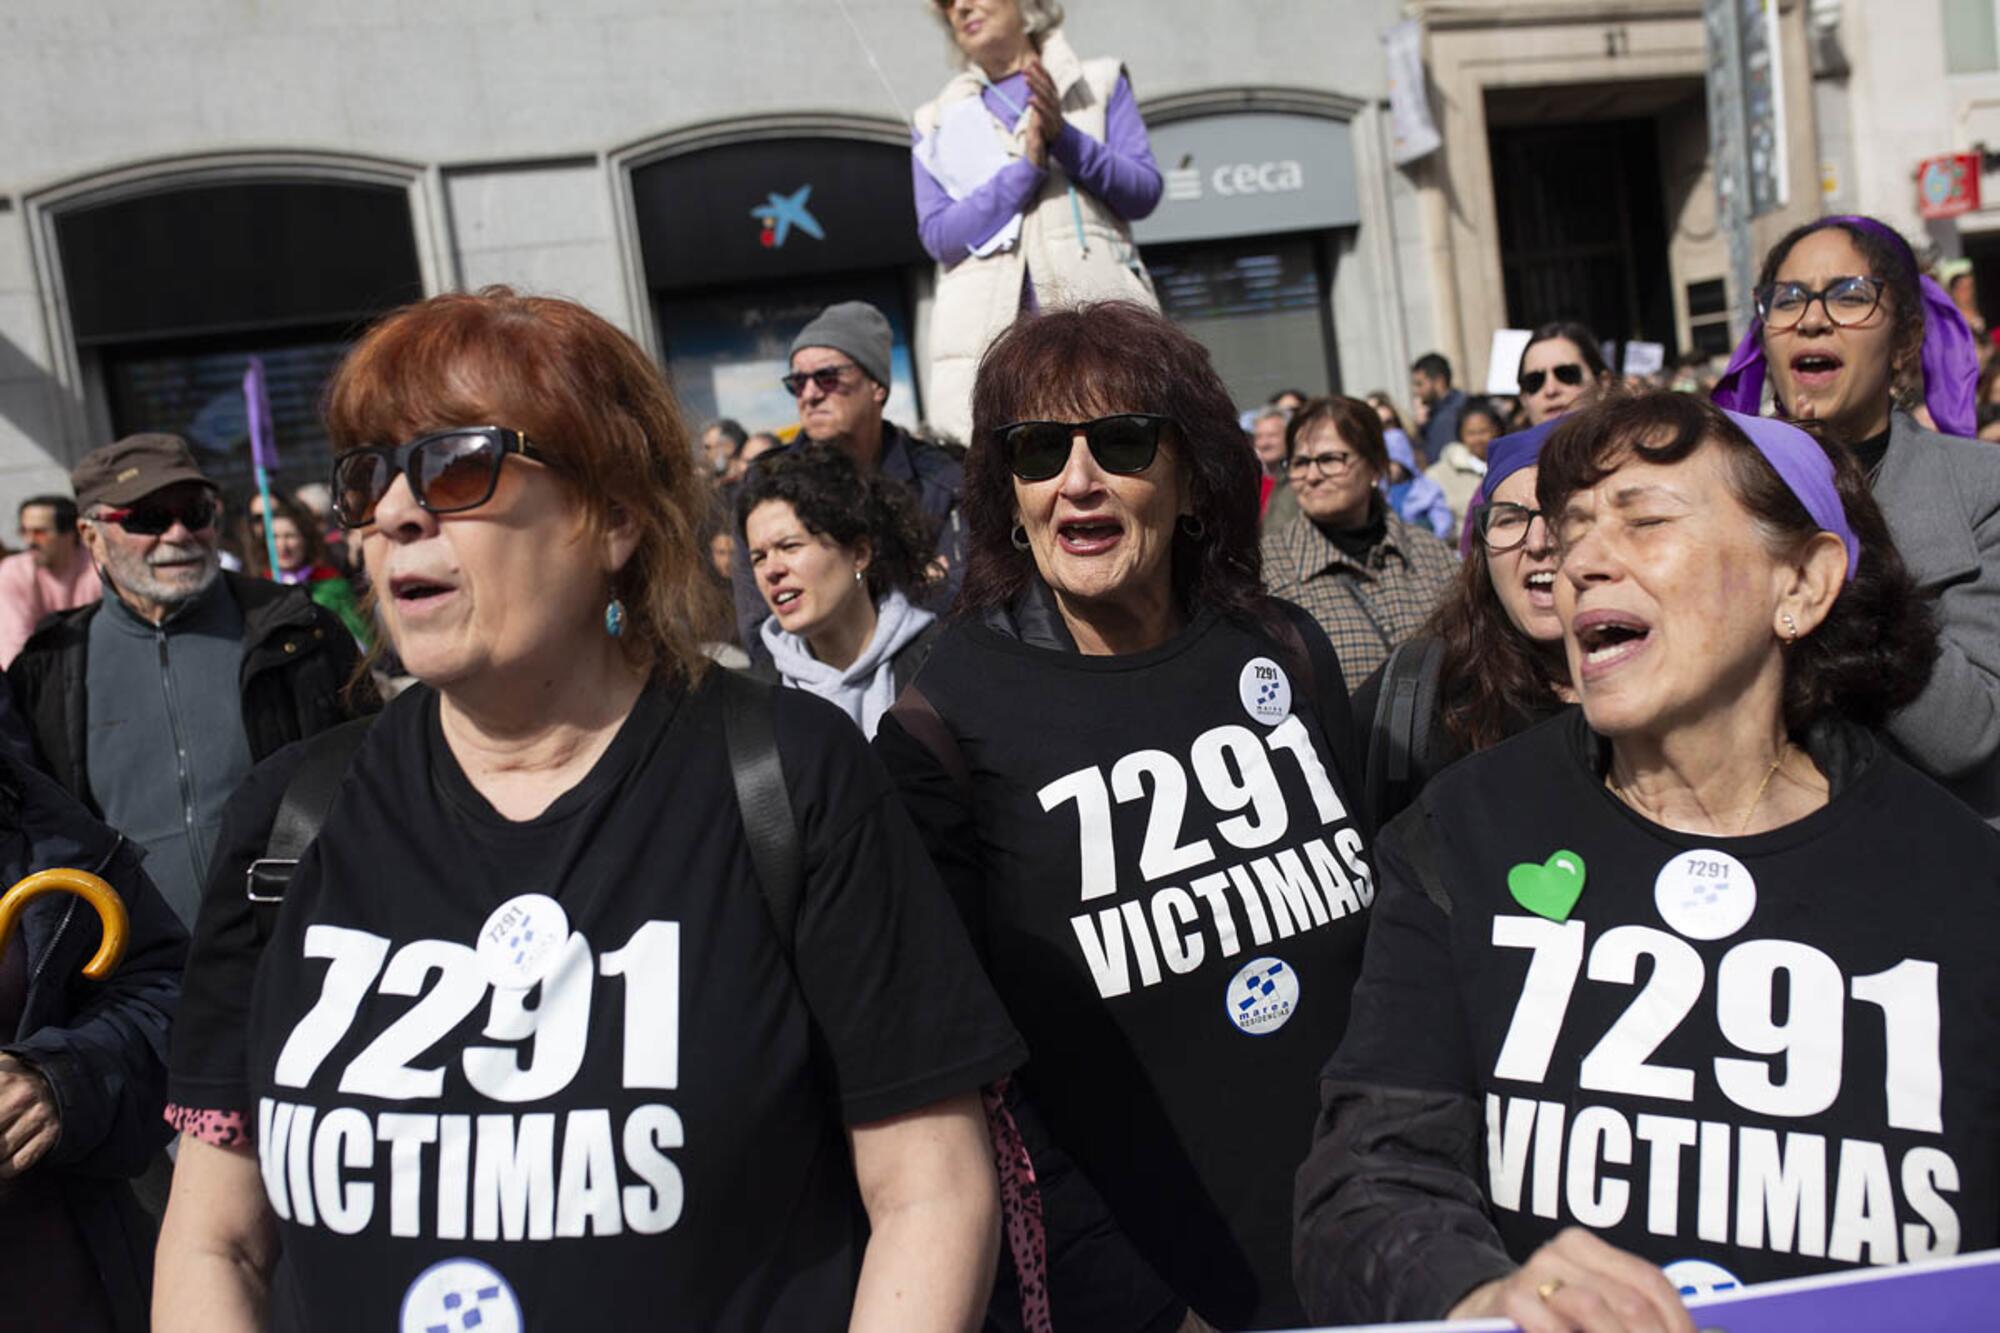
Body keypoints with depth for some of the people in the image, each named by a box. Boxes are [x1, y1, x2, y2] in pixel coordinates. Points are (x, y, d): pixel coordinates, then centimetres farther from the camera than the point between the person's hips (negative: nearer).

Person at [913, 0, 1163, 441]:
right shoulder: (936, 120, 19)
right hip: (988, 329, 1)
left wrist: (1064, 137, -8)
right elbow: (937, 235, 4)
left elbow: (1145, 192, 7)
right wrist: (1026, 167, -9)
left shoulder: (1101, 83, 19)